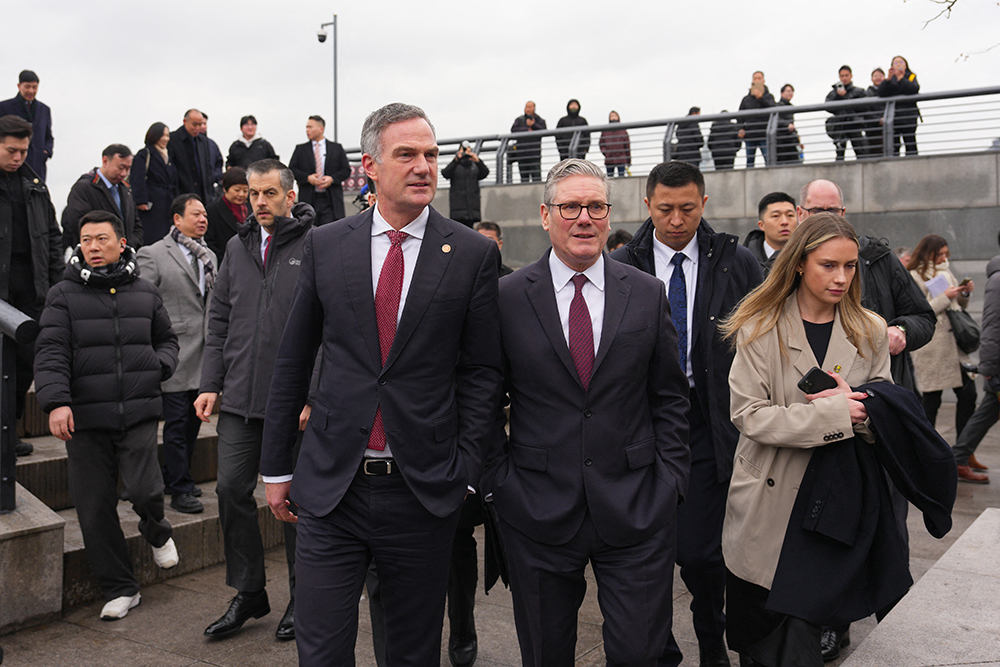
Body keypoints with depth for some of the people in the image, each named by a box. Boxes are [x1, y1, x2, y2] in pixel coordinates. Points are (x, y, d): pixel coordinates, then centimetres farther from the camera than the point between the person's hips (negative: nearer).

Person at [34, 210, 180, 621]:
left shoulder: (145, 293, 12)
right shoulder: (64, 295, 4)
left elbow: (167, 339, 24)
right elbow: (50, 352, -5)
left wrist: (160, 365, 2)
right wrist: (56, 401, -19)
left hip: (139, 411, 1)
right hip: (85, 418, 0)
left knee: (146, 491, -12)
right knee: (94, 508, 3)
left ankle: (156, 532, 25)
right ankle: (120, 588, 18)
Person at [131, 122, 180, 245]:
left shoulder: (167, 155, 20)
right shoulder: (144, 154, -5)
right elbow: (137, 180, -13)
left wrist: (175, 202, 18)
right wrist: (141, 201, -20)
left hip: (167, 204, 8)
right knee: (153, 238, -12)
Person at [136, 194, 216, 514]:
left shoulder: (209, 256, 16)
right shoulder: (153, 255, -5)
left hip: (203, 355, 7)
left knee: (193, 420, 14)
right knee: (177, 424, -1)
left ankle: (174, 476, 30)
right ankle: (180, 490, 8)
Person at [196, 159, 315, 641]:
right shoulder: (238, 247, 12)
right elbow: (219, 320, 14)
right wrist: (210, 384, 6)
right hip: (240, 398, 5)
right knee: (232, 488, 6)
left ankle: (303, 599, 23)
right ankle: (249, 593, 24)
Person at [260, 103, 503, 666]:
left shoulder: (474, 254, -2)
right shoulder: (325, 245, 3)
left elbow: (481, 372, 0)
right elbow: (293, 361, 8)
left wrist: (466, 472, -5)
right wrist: (277, 466, 9)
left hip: (426, 490, -1)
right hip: (330, 486, 1)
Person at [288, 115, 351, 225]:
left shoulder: (336, 148, 10)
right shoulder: (301, 149, 12)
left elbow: (346, 170, 7)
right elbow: (291, 170, 6)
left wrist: (332, 179, -11)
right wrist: (307, 177, -11)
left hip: (331, 200, -1)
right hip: (308, 199, 1)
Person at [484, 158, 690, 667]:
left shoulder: (648, 294, 4)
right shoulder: (507, 298, -1)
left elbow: (670, 398, 7)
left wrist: (670, 480, 0)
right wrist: (498, 480, -3)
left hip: (637, 510, 1)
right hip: (537, 510, 0)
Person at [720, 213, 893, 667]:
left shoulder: (870, 332, 6)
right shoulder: (759, 330, -4)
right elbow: (749, 415, -12)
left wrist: (853, 403, -14)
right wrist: (834, 414, -19)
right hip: (769, 502, -1)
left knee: (802, 629, 0)